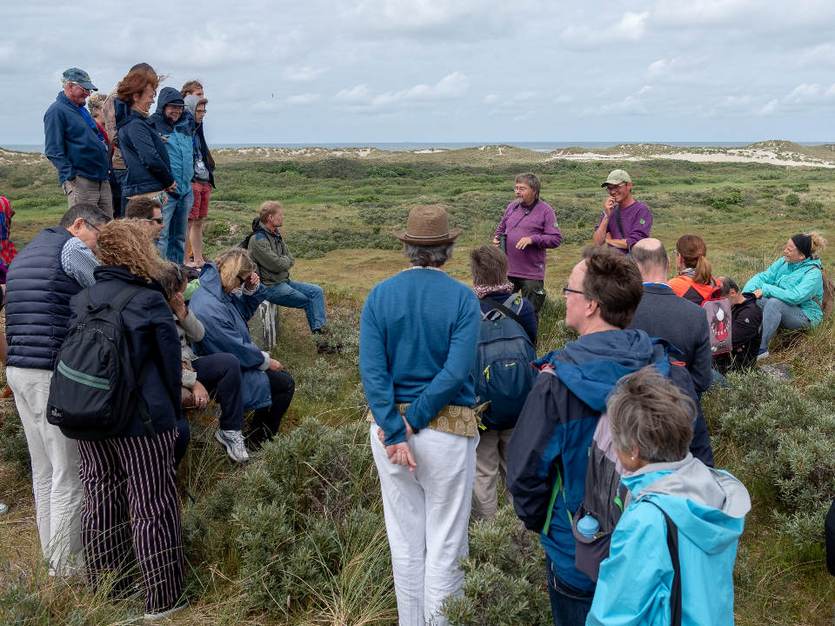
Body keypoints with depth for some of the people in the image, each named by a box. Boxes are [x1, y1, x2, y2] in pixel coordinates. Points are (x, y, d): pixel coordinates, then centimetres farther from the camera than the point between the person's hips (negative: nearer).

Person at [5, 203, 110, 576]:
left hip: (17, 369, 10)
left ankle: (53, 553, 24)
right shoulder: (71, 247, -6)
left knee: (44, 469, 15)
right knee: (70, 470, -3)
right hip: (53, 373, -9)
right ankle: (67, 565, 4)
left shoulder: (26, 252, 23)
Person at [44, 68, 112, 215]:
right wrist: (70, 177, -21)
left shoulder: (82, 110, 21)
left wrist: (106, 171, 24)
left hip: (102, 180, 9)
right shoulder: (57, 111, -6)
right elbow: (53, 151, -13)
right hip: (81, 182, -9)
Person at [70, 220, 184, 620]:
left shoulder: (79, 300, 5)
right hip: (140, 420, -6)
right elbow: (169, 363, -7)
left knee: (100, 500, 15)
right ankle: (161, 600, 11)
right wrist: (171, 414, 6)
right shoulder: (148, 300, -12)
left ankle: (106, 590, 29)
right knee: (151, 506, 3)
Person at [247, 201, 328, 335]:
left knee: (317, 291, -4)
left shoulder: (276, 234, 9)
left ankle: (320, 330, -12)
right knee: (309, 302, -12)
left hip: (284, 281, 9)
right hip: (270, 287, -9)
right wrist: (285, 260, -1)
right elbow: (278, 265, -22)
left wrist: (282, 261, -12)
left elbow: (290, 260, 9)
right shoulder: (258, 240, -19)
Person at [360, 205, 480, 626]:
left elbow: (371, 370, -10)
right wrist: (415, 420, -14)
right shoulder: (463, 299, -9)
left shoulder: (379, 296, -2)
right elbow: (456, 372, -18)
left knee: (405, 540, 16)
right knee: (445, 543, 9)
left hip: (388, 426, 3)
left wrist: (396, 432, -13)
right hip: (447, 432, -3)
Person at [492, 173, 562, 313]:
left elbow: (556, 238, -11)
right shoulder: (512, 207, 9)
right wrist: (496, 238, 3)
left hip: (531, 275, -5)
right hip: (507, 271, 5)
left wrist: (532, 239, -21)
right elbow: (501, 227, 24)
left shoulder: (545, 210, -7)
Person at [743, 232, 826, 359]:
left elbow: (794, 297, -32)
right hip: (781, 310, 7)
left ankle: (761, 349, -33)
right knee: (753, 300, -16)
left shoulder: (813, 273, -19)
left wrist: (766, 289, -29)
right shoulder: (784, 262, 2)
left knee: (774, 302, -34)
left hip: (805, 316, -7)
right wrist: (745, 294, -19)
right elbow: (763, 277, -2)